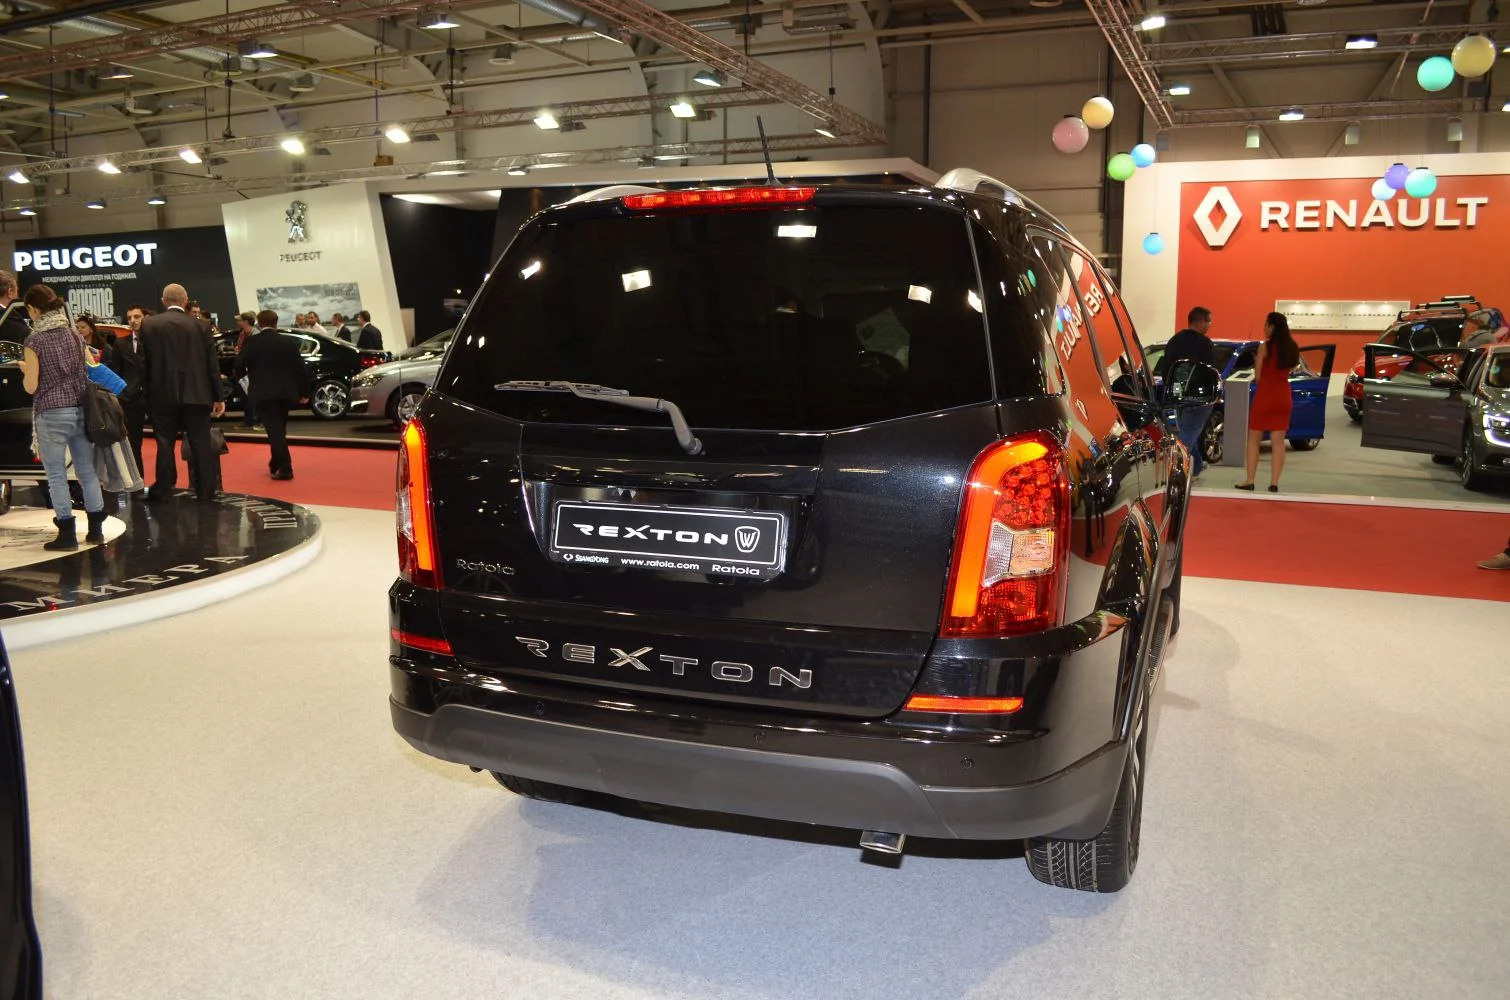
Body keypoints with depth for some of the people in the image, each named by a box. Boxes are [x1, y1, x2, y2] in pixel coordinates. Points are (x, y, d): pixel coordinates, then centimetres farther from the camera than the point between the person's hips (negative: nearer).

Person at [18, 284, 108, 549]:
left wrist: (24, 370, 11)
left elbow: (31, 386, -9)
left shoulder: (34, 341, -9)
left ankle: (67, 533, 3)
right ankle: (96, 529, 13)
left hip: (51, 413, -5)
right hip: (81, 409, 5)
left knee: (56, 474, 2)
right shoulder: (74, 335, 6)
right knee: (87, 470, 9)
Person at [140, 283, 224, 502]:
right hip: (196, 394, 0)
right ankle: (206, 491, 6)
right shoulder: (199, 325, -1)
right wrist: (217, 397, 5)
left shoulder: (149, 324, -1)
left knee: (165, 443, 6)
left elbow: (144, 361, 0)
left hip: (163, 394, 0)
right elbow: (212, 363, 0)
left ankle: (162, 490, 8)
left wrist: (148, 390, 11)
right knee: (201, 443, 4)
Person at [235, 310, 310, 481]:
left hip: (264, 393, -4)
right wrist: (304, 392, 10)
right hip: (285, 392, 4)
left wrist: (241, 375, 17)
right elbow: (301, 368, 4)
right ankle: (276, 465, 27)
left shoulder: (251, 342, -4)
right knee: (279, 429, 18)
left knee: (274, 430, -5)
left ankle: (285, 468, -13)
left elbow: (239, 366, -6)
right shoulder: (289, 342, 5)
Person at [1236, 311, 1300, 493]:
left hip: (1265, 395, -5)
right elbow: (1289, 369, 12)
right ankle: (1274, 483, 4)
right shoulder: (1292, 348, 6)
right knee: (1278, 441, 5)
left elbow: (1258, 376, -6)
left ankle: (1249, 481, 4)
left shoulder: (1265, 346, -9)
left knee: (1253, 439, 5)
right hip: (1283, 396, 5)